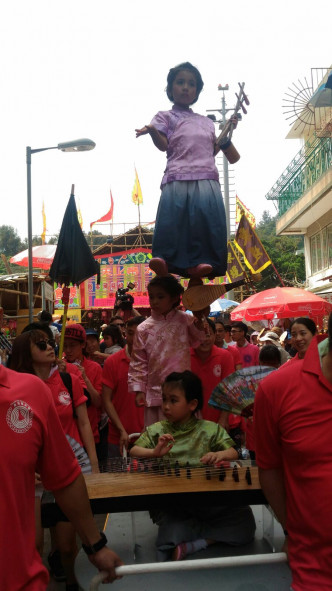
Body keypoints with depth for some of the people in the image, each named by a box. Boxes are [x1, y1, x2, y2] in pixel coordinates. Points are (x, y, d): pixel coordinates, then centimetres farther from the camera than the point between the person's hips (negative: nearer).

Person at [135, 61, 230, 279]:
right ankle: (164, 259, -21)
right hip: (178, 178, -3)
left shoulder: (206, 122, 31)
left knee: (207, 217, -15)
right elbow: (163, 145, 1)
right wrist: (151, 130, -18)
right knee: (174, 217, -21)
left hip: (207, 178, 4)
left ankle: (199, 262, -14)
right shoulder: (166, 116, 18)